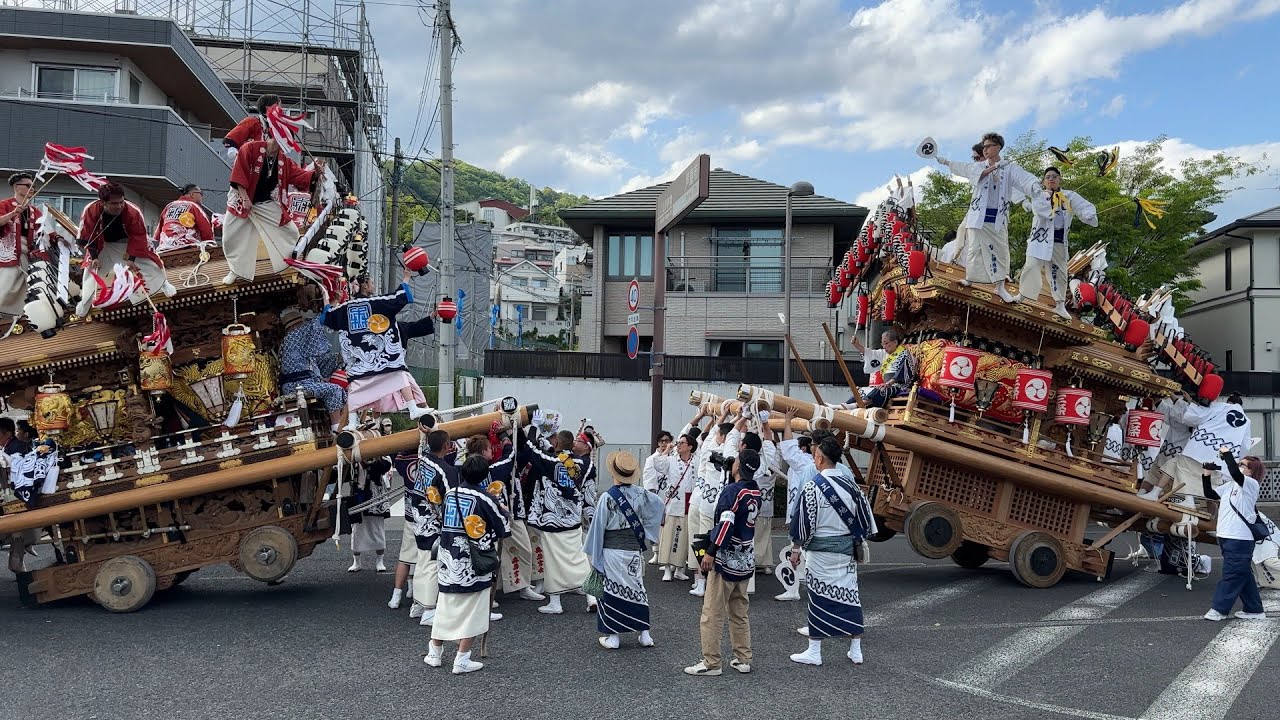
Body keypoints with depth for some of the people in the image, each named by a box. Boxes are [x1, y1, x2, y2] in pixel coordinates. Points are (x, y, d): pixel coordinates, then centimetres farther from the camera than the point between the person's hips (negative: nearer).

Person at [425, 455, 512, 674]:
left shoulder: (450, 495, 3)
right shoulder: (485, 500, -12)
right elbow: (504, 531, -4)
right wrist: (501, 511, 14)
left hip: (448, 564, 5)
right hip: (474, 566, -5)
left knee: (445, 608, 19)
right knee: (472, 613, 5)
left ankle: (435, 653, 28)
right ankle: (462, 660, 6)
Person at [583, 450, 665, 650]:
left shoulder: (607, 498, -16)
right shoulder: (640, 494, -3)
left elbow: (598, 527, -11)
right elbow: (659, 503, 14)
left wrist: (593, 554, -1)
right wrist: (646, 533, 23)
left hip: (612, 552, -4)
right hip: (635, 551, 4)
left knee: (613, 591, 6)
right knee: (637, 588, 14)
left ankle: (612, 636, 10)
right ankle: (644, 634, 18)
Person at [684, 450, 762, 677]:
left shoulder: (732, 491, -16)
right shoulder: (756, 493, 7)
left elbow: (726, 523, -23)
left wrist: (711, 552, -22)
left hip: (726, 559, -8)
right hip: (746, 561, 8)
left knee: (712, 613, -1)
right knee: (739, 612, 17)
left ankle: (711, 663, 2)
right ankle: (743, 659, 20)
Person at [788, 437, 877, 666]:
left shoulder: (813, 486, -15)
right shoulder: (850, 483, 2)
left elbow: (804, 521, -12)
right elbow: (864, 516, 9)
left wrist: (796, 549, -2)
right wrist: (856, 543, 19)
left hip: (821, 549, -5)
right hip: (847, 548, 5)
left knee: (819, 597, 3)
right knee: (850, 594, 10)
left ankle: (814, 652, 10)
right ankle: (856, 650, 16)